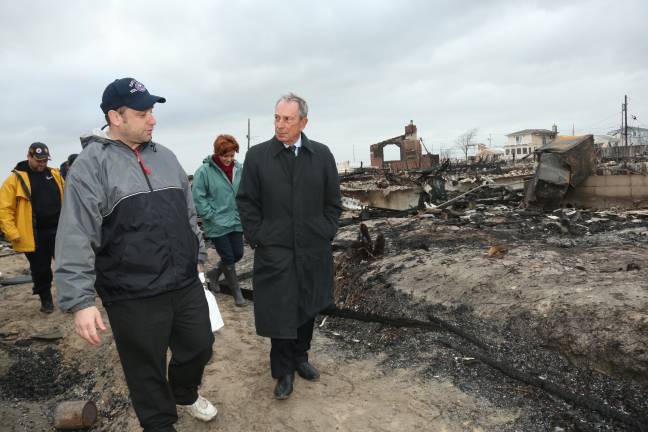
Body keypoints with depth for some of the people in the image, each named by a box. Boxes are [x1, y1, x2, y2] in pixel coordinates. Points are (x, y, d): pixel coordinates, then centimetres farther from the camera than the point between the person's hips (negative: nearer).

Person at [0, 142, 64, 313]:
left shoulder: (54, 174, 8)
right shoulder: (15, 178, -4)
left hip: (58, 230, 3)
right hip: (34, 235, -3)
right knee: (40, 270, 8)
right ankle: (46, 299, 26)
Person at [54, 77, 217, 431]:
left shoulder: (165, 156, 9)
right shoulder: (91, 164, -10)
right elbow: (75, 238, -15)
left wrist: (198, 257, 18)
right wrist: (80, 300, -19)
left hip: (186, 285, 6)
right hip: (133, 298, -5)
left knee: (199, 348, 20)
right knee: (147, 371, 11)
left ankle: (185, 393, 50)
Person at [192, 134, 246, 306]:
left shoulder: (238, 169, -1)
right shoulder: (204, 171, -14)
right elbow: (198, 198, -13)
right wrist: (212, 217, -14)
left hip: (236, 222, 5)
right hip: (217, 226, -5)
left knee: (238, 254, 12)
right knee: (228, 258, 6)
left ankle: (214, 273, 39)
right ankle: (236, 292, 24)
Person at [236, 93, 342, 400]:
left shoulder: (322, 155, 2)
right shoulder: (257, 156, -2)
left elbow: (333, 201, 7)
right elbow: (247, 203, 1)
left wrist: (325, 235, 1)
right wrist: (257, 238, -4)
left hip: (313, 250, 2)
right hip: (274, 250, -2)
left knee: (308, 308, 15)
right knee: (279, 312, 3)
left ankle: (300, 358, 36)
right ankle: (284, 371, 22)